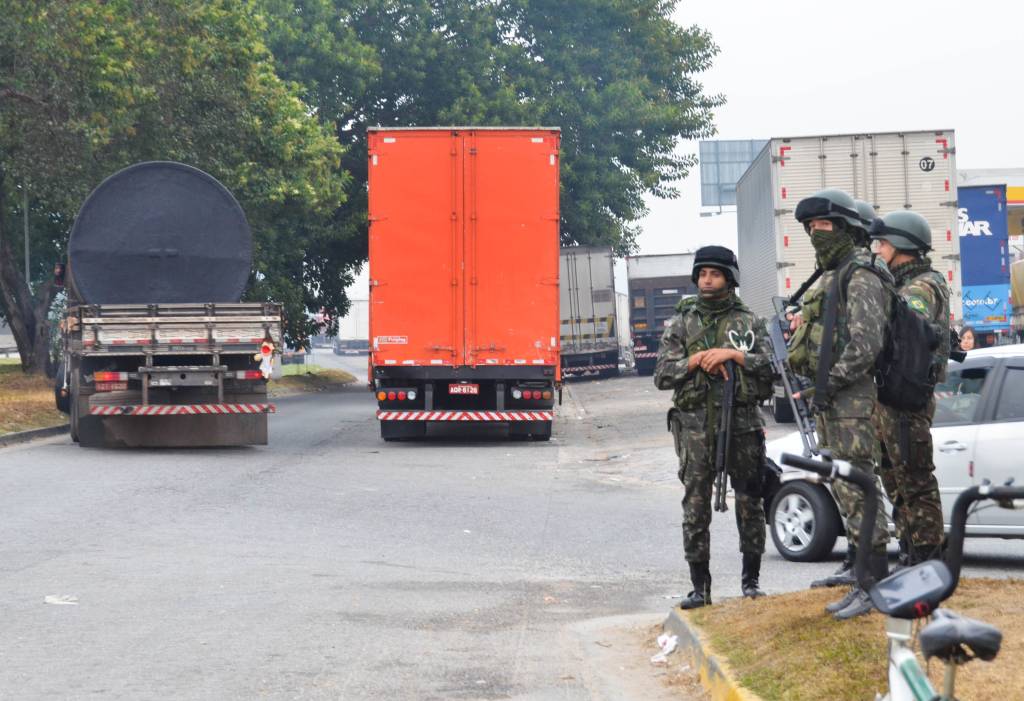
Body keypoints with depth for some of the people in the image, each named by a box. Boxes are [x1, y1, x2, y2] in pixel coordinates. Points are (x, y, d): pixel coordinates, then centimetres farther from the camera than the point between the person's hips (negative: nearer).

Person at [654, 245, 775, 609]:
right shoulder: (681, 324, 10)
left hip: (742, 423, 0)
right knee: (695, 507, -1)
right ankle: (699, 586, 5)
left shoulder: (750, 323, 9)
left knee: (749, 503, 4)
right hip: (696, 425, 0)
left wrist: (734, 355, -12)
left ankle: (751, 579, 16)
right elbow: (662, 375, 3)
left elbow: (773, 368, -2)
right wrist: (696, 360, -11)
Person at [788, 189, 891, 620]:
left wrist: (827, 385, -17)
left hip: (851, 401, -10)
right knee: (845, 490, 11)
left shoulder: (861, 277, -11)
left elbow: (865, 346, -19)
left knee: (857, 490, -9)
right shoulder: (831, 277, 19)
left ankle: (876, 584, -6)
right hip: (830, 402, 10)